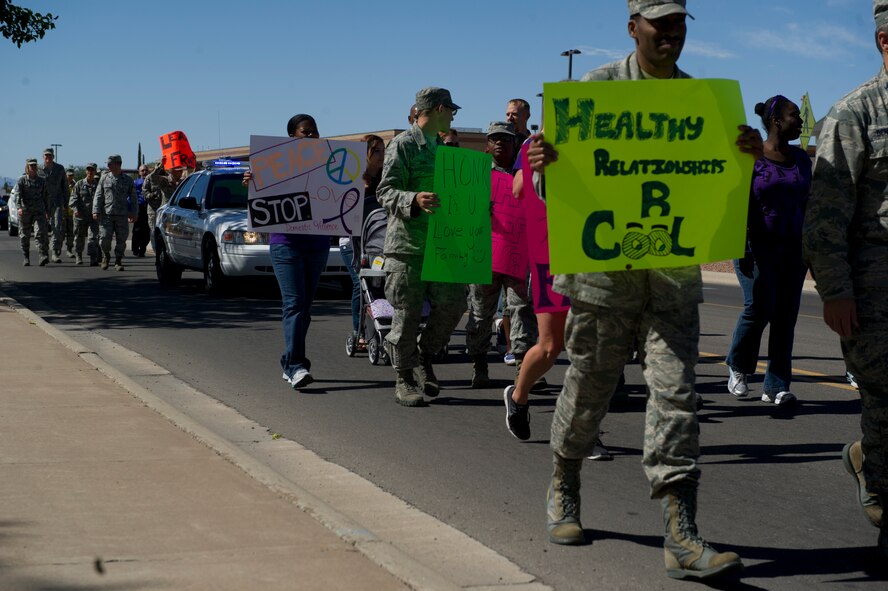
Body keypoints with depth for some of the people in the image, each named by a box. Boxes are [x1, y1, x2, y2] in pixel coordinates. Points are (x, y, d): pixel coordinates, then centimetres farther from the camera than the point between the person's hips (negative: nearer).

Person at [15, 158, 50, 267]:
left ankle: (43, 256, -28)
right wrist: (19, 207, -25)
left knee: (41, 232, -16)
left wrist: (47, 211, 15)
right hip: (25, 210, -1)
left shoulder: (42, 180, 11)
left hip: (39, 210, 1)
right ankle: (26, 258, 19)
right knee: (25, 235, 6)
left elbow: (45, 196, 17)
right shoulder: (21, 180, 2)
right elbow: (18, 194, -10)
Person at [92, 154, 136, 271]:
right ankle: (106, 255, 19)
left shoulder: (128, 179, 7)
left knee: (121, 239, 0)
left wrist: (133, 213, 3)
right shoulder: (104, 178, 8)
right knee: (104, 238, -7)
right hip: (106, 214, 0)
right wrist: (96, 211, -4)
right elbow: (98, 196, 6)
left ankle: (118, 261, 14)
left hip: (122, 215, 0)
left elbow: (133, 198, 10)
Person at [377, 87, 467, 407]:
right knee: (407, 313, -2)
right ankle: (403, 379, 11)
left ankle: (424, 355, 21)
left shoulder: (442, 148, 20)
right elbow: (386, 192, -14)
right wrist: (414, 200, -32)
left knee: (453, 303, -2)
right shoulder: (403, 145, -6)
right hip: (407, 244, -7)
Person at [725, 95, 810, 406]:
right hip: (760, 245, -5)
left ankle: (776, 386, 4)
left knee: (786, 315, 1)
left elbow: (807, 204, 17)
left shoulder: (801, 158, 13)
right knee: (759, 307, -13)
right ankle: (737, 366, 12)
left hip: (793, 248, 5)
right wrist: (741, 247, -16)